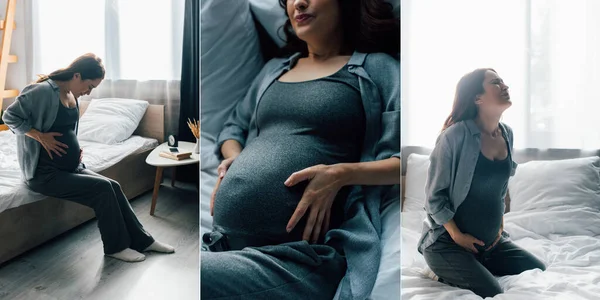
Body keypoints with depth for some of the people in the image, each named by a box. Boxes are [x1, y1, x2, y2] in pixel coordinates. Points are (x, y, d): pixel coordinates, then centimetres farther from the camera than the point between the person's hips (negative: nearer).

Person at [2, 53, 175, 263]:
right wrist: (41, 137, -20)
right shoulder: (43, 91, -16)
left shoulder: (72, 96, 10)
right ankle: (116, 246, -5)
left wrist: (77, 150, 4)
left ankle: (141, 240, 1)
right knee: (103, 188, -20)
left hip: (71, 167, 8)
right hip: (45, 173, -8)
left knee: (113, 187, -8)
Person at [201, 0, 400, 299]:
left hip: (295, 255, -6)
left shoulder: (378, 68, 5)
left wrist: (342, 174, -17)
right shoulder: (274, 68, 22)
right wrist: (233, 160, 9)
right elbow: (234, 126, 30)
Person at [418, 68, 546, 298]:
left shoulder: (507, 134, 2)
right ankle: (448, 273, 7)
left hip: (491, 241, 7)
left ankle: (468, 268, 14)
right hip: (447, 242, -7)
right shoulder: (455, 135, -20)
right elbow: (434, 195, -14)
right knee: (492, 293, -19)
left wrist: (500, 225, 7)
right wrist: (457, 236, -14)